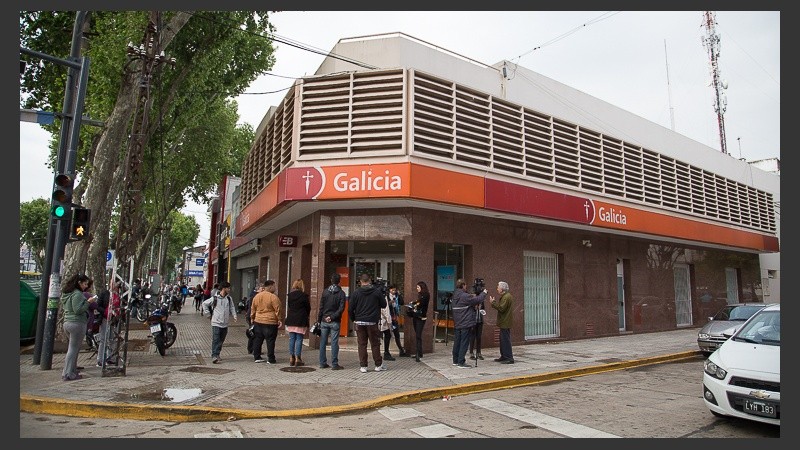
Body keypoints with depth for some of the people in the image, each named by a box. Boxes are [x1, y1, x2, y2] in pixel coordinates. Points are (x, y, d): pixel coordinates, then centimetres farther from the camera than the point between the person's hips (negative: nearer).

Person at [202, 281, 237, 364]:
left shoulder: (229, 298, 6)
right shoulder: (214, 298, -7)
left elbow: (232, 307, 12)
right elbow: (204, 304, 3)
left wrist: (234, 316, -5)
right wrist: (209, 314, 1)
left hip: (225, 323, 5)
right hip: (216, 323, -5)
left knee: (221, 340, 11)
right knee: (215, 340, -9)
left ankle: (217, 354, 24)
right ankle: (214, 356, -10)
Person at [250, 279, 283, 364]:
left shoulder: (257, 296, 8)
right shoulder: (273, 297, -13)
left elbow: (253, 308, 16)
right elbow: (278, 310, -13)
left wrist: (252, 318, 26)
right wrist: (280, 320, -6)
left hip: (258, 322, 6)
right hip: (270, 322, -6)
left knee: (257, 340, 15)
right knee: (270, 341, 0)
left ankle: (256, 357, 20)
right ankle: (271, 359, 3)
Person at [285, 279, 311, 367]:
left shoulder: (289, 295, 3)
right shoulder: (304, 296, -8)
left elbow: (288, 306, 9)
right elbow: (308, 308, 0)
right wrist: (306, 316, 17)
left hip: (291, 320, 4)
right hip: (301, 321, -4)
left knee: (291, 339, 9)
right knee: (299, 339, 1)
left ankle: (291, 358, 11)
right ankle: (297, 358, 0)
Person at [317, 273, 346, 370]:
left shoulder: (325, 292, 3)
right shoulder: (341, 293, -4)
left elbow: (321, 307, 3)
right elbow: (341, 308, -14)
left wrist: (319, 320, 7)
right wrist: (333, 317, -12)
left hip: (324, 321, 3)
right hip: (335, 322, -3)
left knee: (322, 343, 9)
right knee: (334, 343, 0)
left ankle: (322, 363, 13)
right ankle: (334, 364, 1)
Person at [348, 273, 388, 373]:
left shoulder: (356, 293, -2)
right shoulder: (377, 292, -5)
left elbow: (350, 309, -2)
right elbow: (384, 304, 3)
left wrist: (354, 319, 13)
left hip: (359, 322, 1)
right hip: (372, 322, -1)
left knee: (362, 344, 7)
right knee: (375, 344, 9)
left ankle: (363, 366, 8)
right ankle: (378, 365, 15)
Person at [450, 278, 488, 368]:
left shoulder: (455, 296, 10)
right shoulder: (465, 296, -17)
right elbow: (478, 300, -18)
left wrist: (472, 297, 13)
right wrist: (484, 293, 0)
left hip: (457, 323, 9)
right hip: (466, 324, -9)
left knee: (457, 342, 14)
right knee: (464, 343, -4)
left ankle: (455, 361, 23)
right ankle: (461, 362, -3)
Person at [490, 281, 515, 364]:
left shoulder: (506, 297, -17)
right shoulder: (505, 296, 18)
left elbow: (501, 308, -23)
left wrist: (493, 302, -16)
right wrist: (494, 302, 10)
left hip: (505, 323, -11)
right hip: (504, 322, 11)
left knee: (506, 340, -7)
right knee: (503, 340, 16)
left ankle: (509, 358, -3)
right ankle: (503, 356, 23)